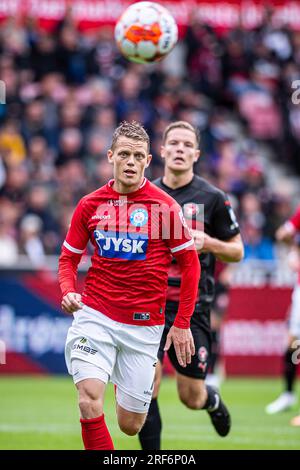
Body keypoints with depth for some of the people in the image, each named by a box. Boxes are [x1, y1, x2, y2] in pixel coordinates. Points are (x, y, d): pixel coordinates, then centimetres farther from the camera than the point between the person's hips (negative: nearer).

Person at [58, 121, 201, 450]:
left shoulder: (164, 206, -5)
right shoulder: (90, 205, 2)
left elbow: (190, 263, 2)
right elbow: (69, 258, 12)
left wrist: (182, 324, -2)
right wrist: (68, 293, -9)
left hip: (143, 324, -1)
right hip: (94, 316, 1)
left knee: (130, 425, 7)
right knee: (89, 402, -22)